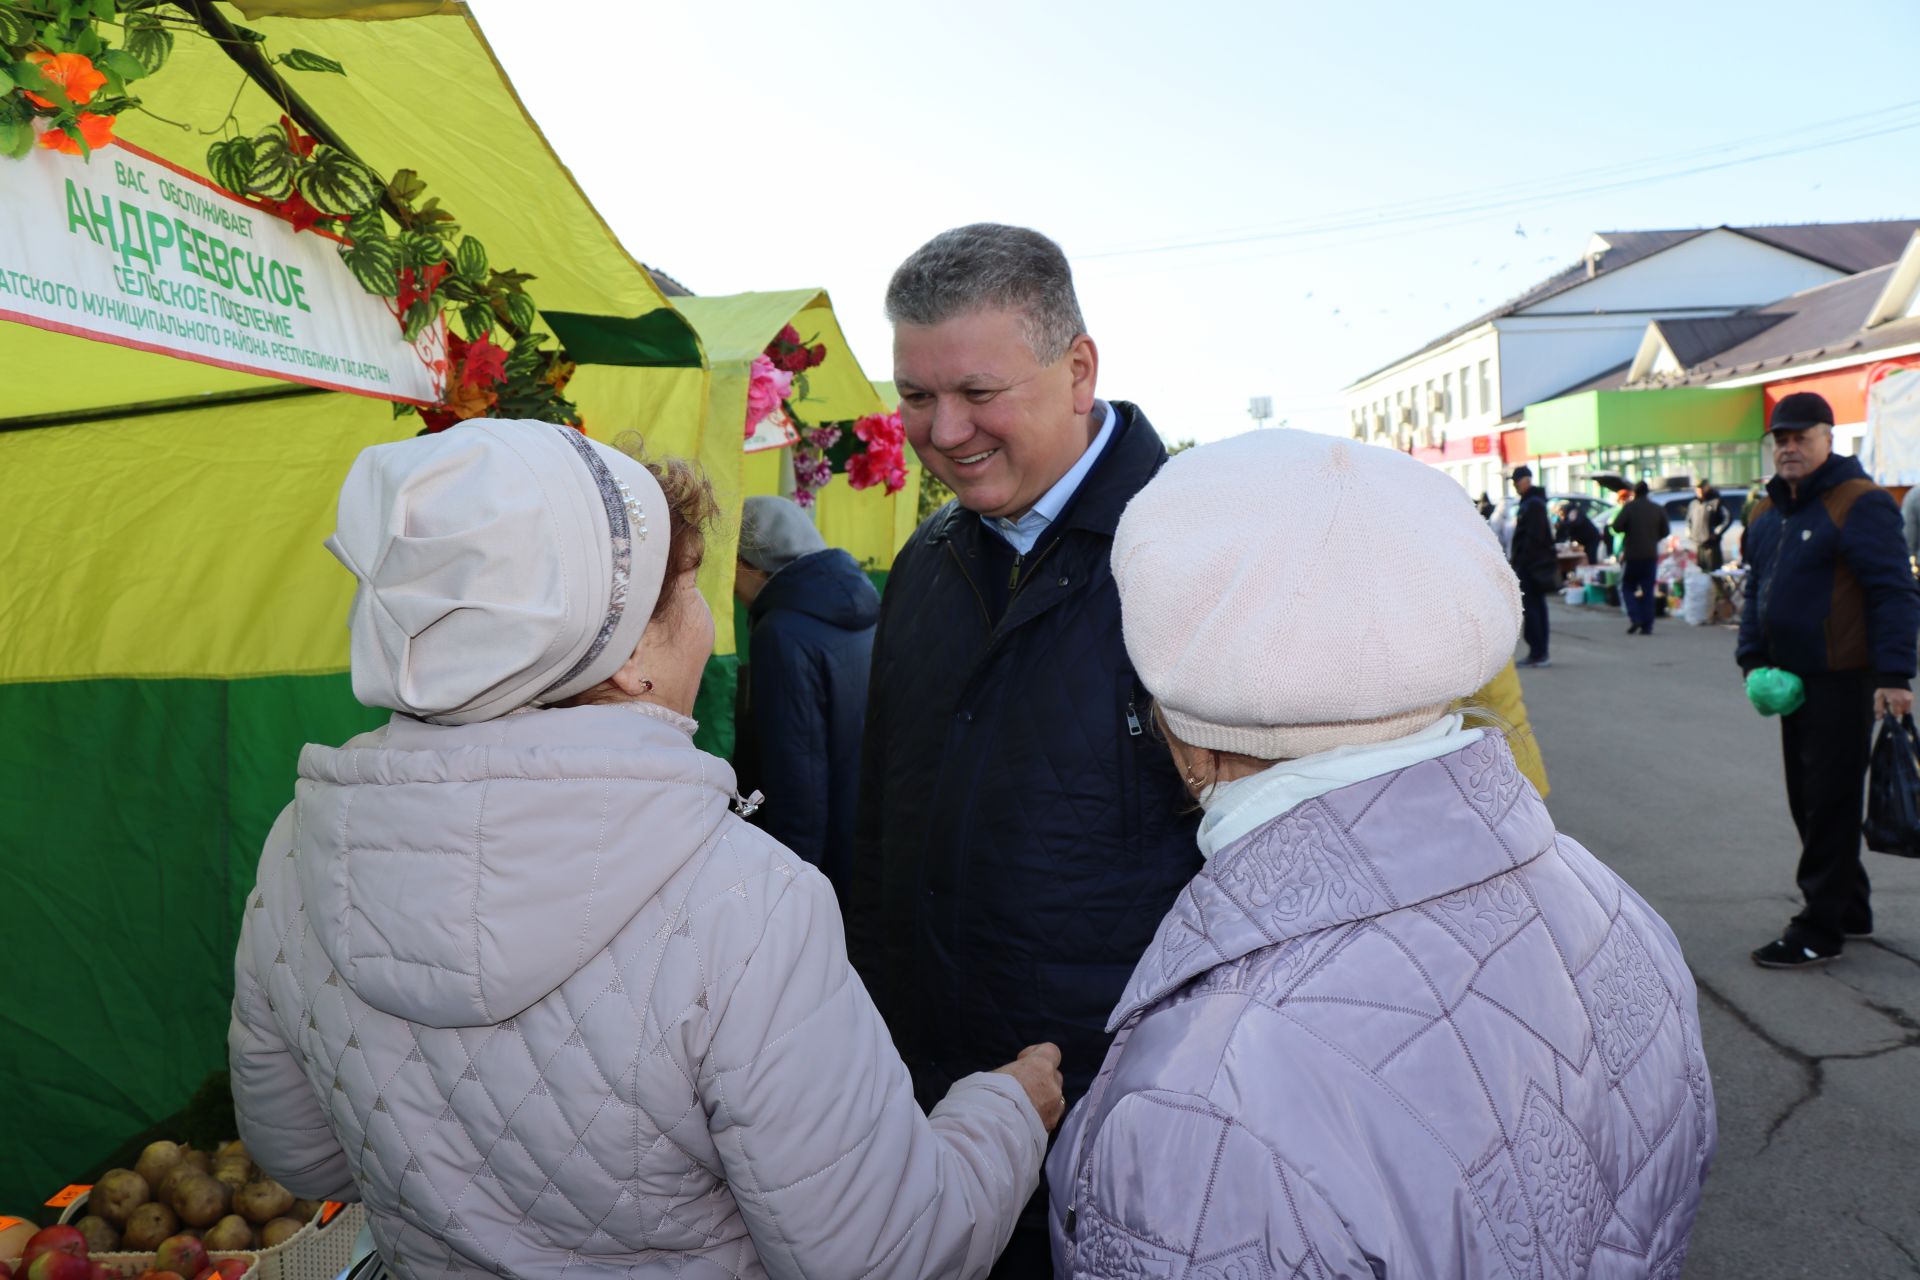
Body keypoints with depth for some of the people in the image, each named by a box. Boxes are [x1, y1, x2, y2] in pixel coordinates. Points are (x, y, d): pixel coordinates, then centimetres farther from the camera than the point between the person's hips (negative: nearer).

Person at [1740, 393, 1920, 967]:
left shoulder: (1859, 503, -11)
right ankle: (1850, 909, 28)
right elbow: (1756, 591, 20)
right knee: (1808, 800, 14)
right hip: (1794, 680, 8)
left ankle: (1820, 930, 5)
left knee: (1831, 803, -2)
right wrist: (1753, 658, 8)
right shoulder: (1767, 513, 13)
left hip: (1842, 681, -8)